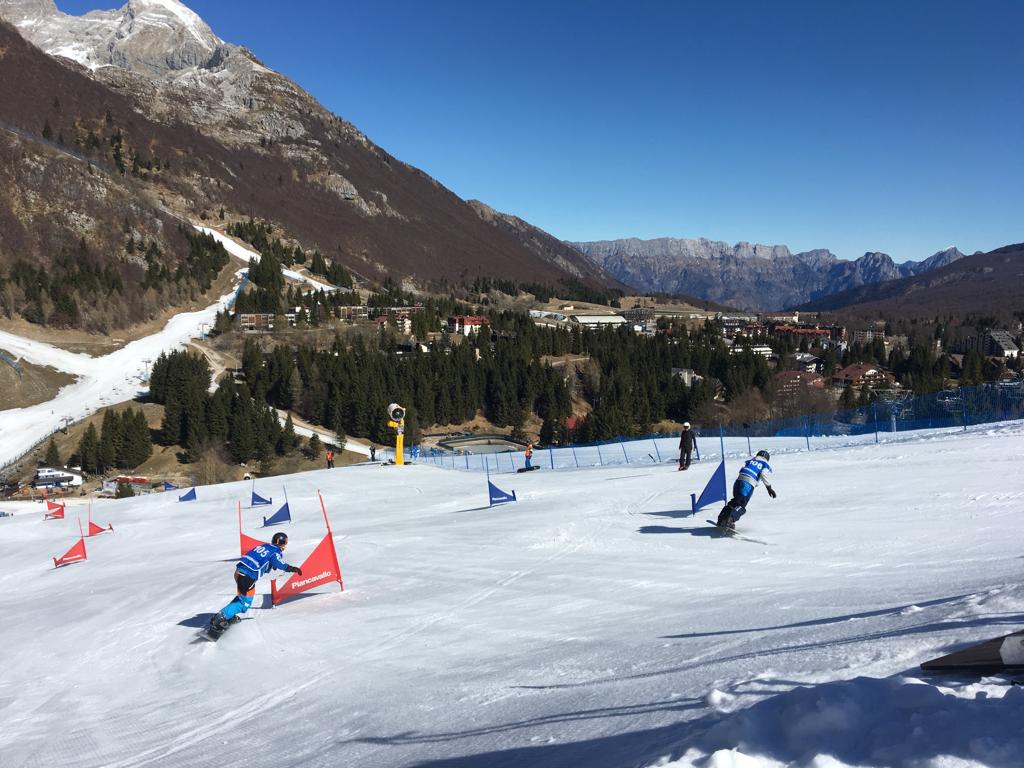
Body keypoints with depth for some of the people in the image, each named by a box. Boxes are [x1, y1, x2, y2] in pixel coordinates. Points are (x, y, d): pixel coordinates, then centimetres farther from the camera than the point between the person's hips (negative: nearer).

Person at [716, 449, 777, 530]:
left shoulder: (751, 460, 28)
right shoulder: (766, 464, 16)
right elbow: (763, 474, -3)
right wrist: (769, 487, -3)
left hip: (739, 479, 5)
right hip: (749, 484, -5)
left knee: (735, 501, 20)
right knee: (741, 505, -2)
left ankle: (721, 519, 13)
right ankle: (731, 518, -28)